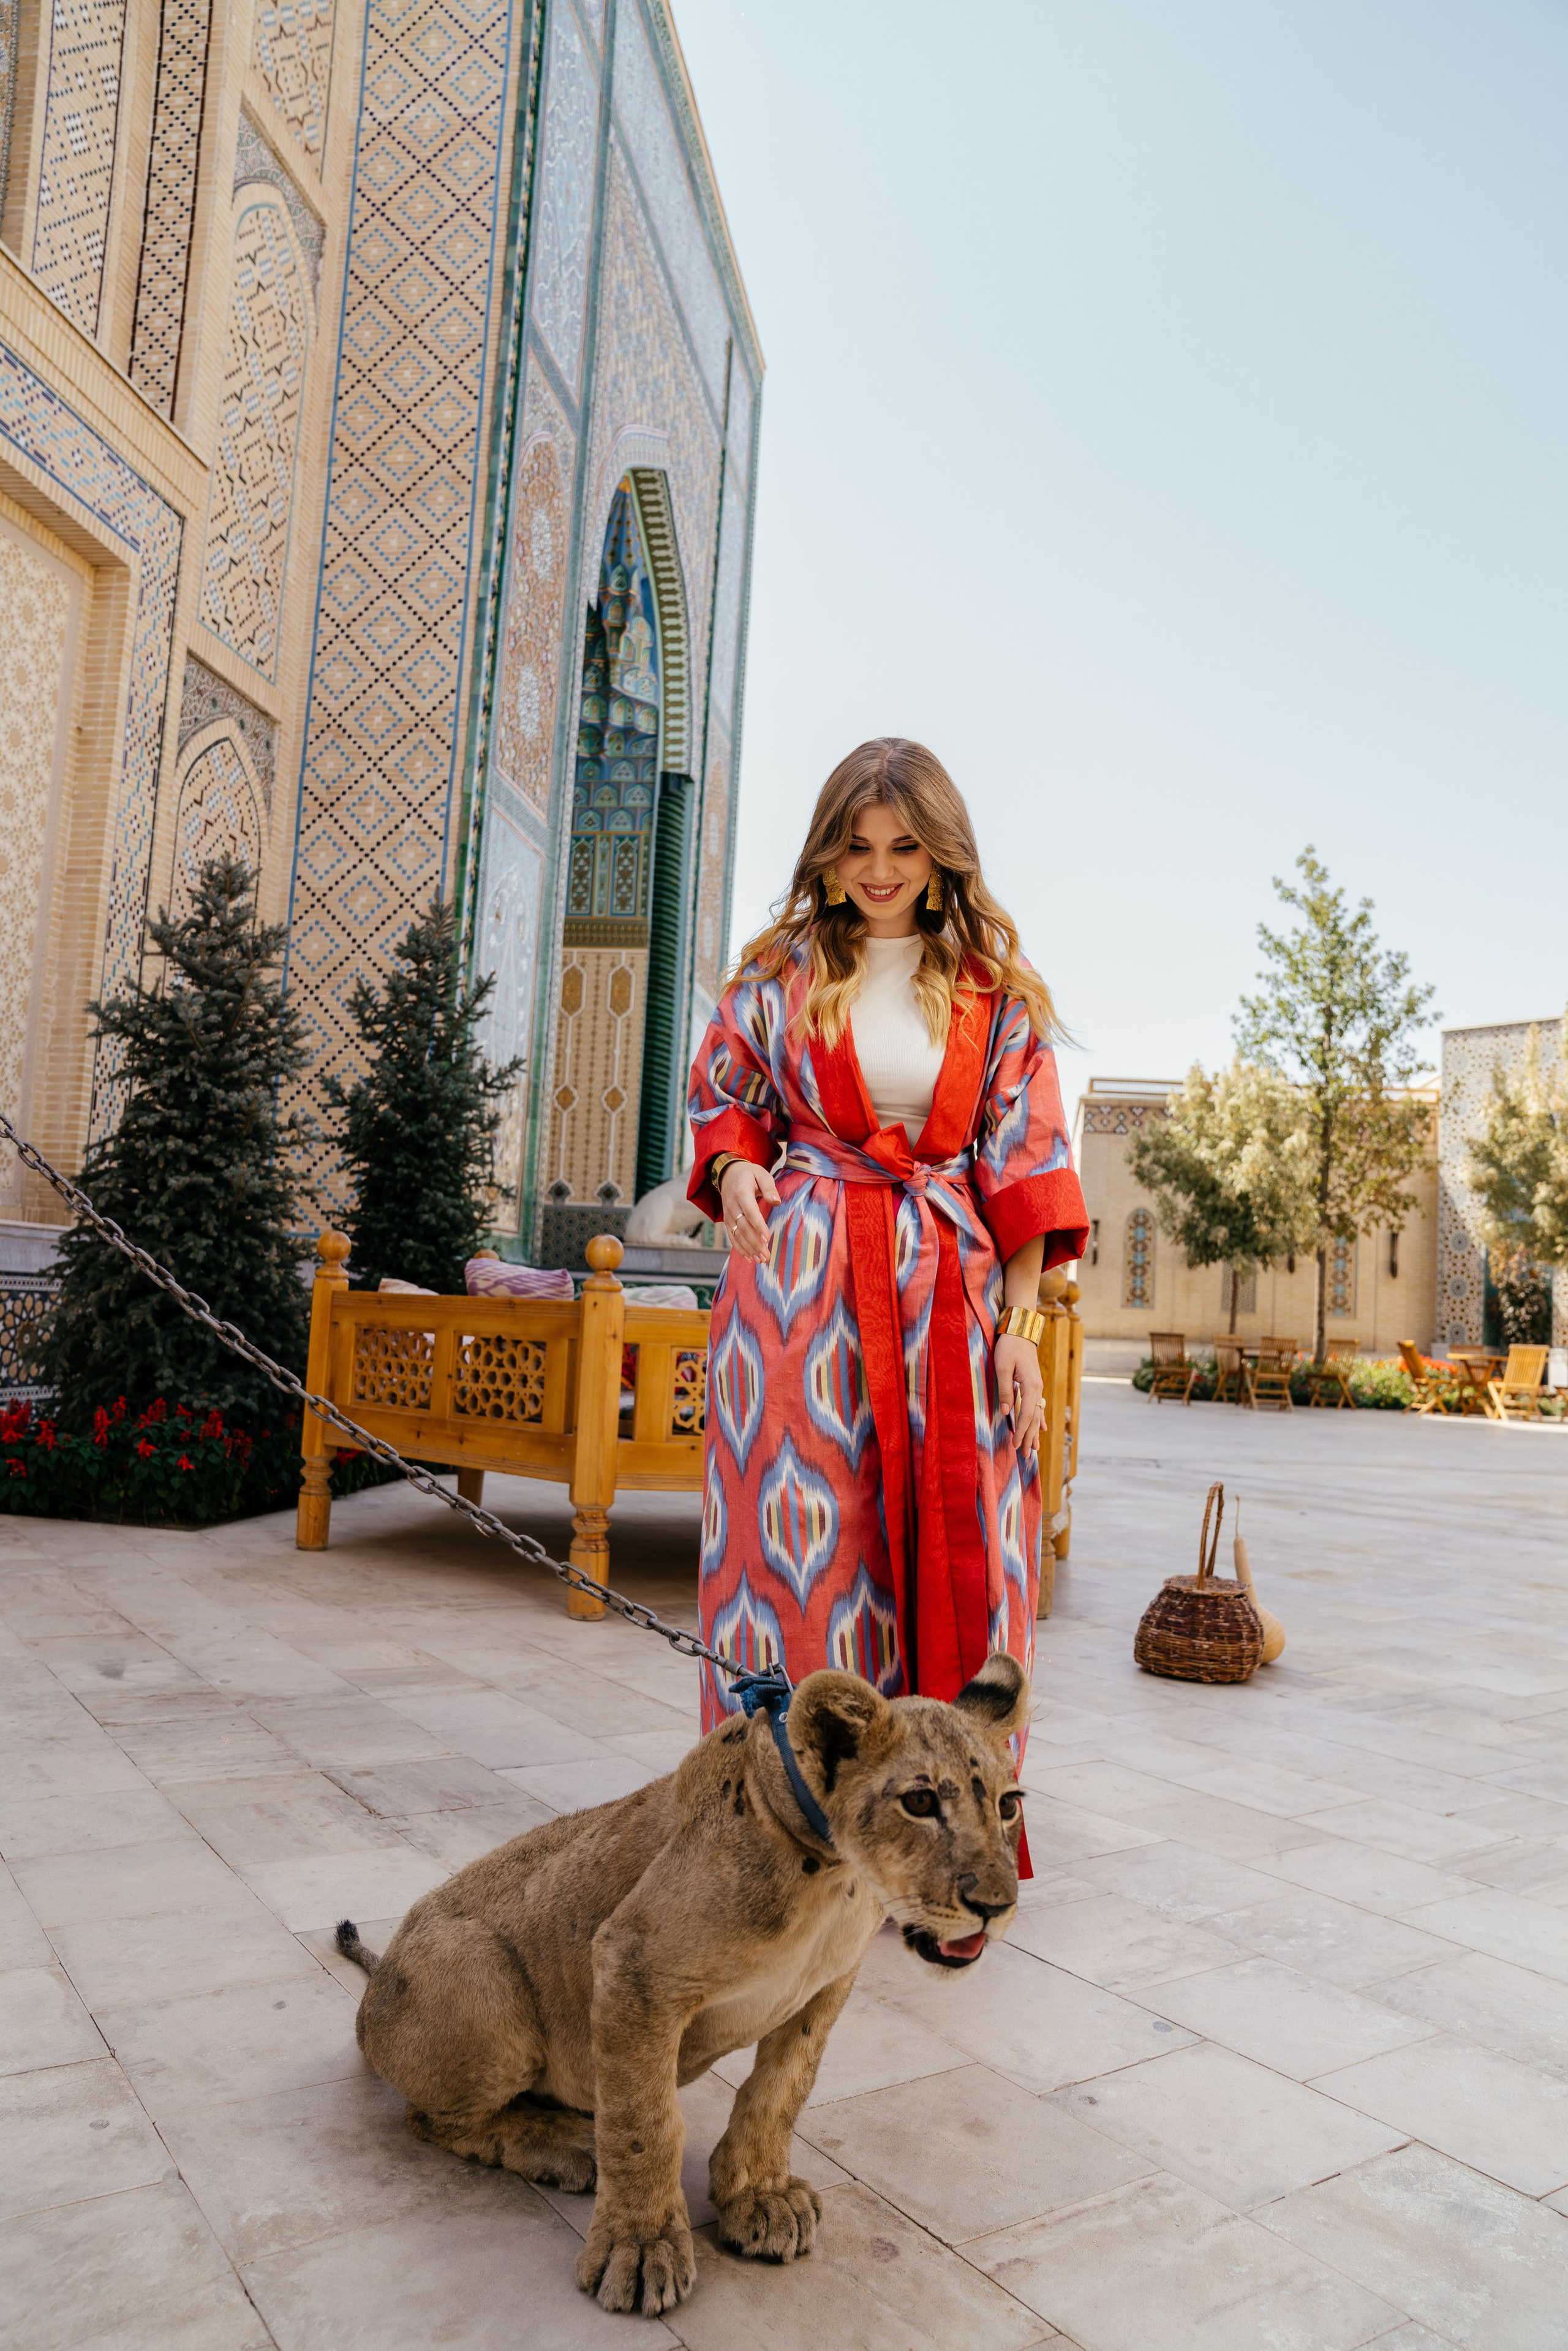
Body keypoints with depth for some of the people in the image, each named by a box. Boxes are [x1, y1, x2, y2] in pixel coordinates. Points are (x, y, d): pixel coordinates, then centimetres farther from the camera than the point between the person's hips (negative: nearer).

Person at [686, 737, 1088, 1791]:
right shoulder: (783, 967, 7)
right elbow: (723, 1097, 17)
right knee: (799, 1534, -1)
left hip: (948, 1287, 0)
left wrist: (1020, 1322, -3)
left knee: (951, 1548, 1)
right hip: (802, 1278, 0)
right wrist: (737, 1166, -6)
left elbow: (1021, 1160, 4)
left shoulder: (994, 983, 6)